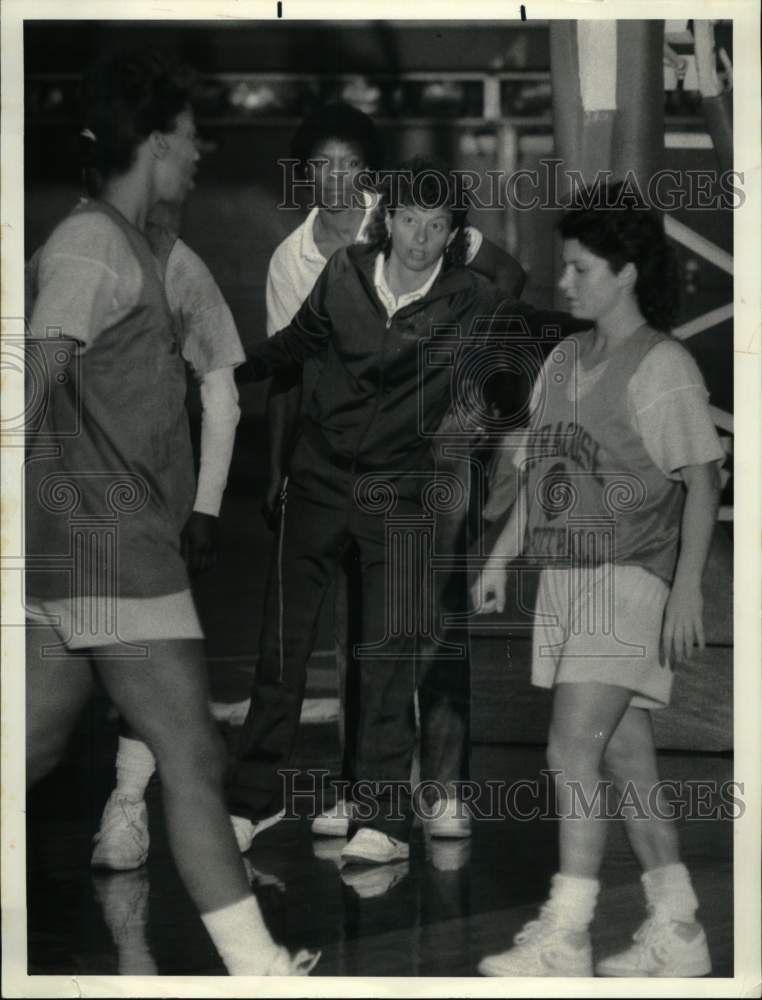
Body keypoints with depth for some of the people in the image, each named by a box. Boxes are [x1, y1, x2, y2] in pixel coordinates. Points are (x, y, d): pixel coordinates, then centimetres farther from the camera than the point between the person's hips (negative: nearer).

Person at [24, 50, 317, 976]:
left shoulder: (114, 244, 18)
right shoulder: (93, 244, -12)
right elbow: (32, 381, -19)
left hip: (74, 551, 9)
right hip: (110, 550, -9)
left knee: (32, 747, 10)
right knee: (190, 754, -6)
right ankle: (255, 966, -2)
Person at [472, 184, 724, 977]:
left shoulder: (661, 365, -8)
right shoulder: (563, 361, 14)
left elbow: (702, 481, -11)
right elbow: (537, 472, 20)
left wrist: (687, 588, -18)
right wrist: (498, 560, 15)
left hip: (630, 578, -8)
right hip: (564, 578, 8)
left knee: (573, 748, -14)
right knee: (624, 754, 10)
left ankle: (563, 938, -12)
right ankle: (676, 932, 17)